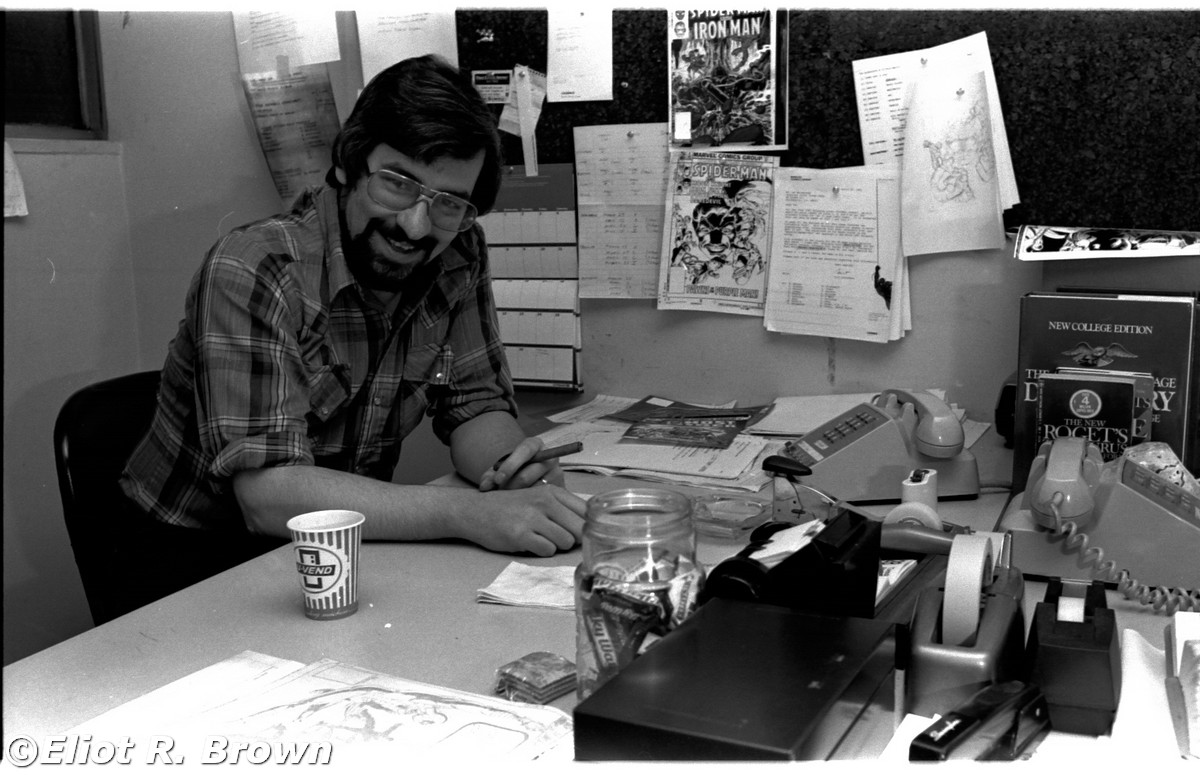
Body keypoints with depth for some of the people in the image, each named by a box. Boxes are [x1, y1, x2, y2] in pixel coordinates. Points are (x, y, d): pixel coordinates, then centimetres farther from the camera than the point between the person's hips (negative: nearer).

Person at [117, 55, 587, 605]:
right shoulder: (251, 271, -23)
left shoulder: (457, 255, -5)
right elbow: (269, 494, -31)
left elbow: (477, 406, 0)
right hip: (201, 562, -6)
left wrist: (515, 470, -23)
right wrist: (469, 513, -39)